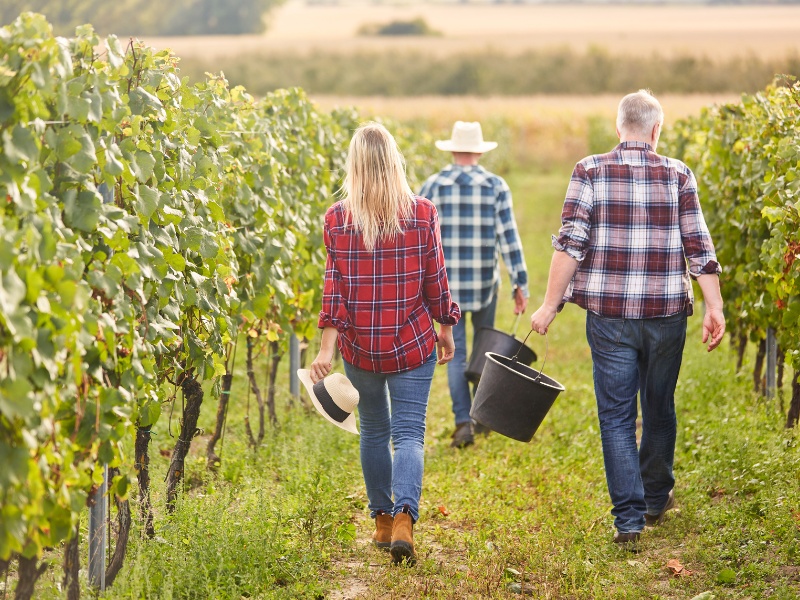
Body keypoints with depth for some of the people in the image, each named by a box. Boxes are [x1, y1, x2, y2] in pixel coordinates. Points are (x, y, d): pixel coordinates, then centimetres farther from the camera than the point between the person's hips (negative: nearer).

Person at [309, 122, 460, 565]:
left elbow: (334, 285, -8)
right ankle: (403, 517, -22)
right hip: (412, 344, -1)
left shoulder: (337, 218, -5)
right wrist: (445, 328, 12)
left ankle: (382, 520, 26)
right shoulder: (422, 213, -6)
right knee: (409, 433, 0)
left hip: (359, 344, 1)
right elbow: (435, 280, -1)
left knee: (373, 430, 19)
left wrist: (327, 347, -7)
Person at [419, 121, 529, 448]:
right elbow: (508, 238, -8)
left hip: (446, 283, 0)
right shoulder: (496, 186, -3)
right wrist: (520, 285, -6)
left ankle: (463, 422, -8)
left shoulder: (433, 186, -2)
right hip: (485, 282, 0)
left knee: (456, 354, 5)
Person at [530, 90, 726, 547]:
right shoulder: (679, 175, 0)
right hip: (667, 312, 1)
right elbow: (699, 249, -3)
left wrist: (550, 305, -6)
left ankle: (629, 520, -2)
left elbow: (571, 244, -9)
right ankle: (656, 498, 36)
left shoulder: (590, 172, -3)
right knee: (660, 409, 19)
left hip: (609, 313, -1)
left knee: (617, 416, 4)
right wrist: (714, 308, 1)